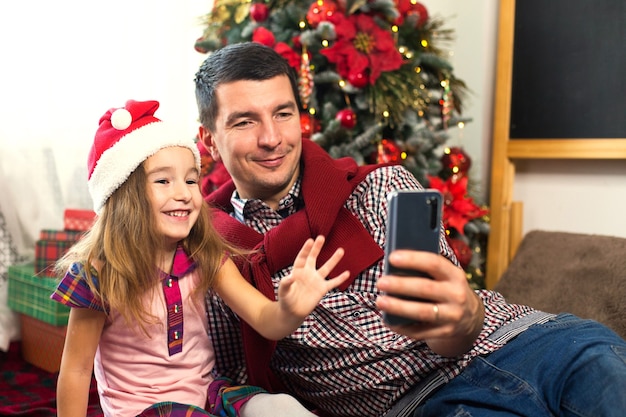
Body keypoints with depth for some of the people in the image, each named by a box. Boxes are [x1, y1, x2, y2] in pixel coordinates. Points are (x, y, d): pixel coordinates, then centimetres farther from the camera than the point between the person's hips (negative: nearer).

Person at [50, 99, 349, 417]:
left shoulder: (207, 257, -7)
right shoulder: (100, 275, -18)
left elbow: (266, 322, -16)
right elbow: (77, 368, -9)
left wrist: (290, 310, -38)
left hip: (204, 391, 4)